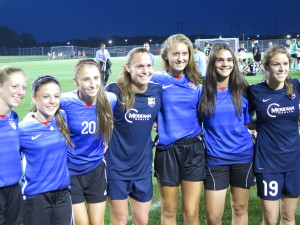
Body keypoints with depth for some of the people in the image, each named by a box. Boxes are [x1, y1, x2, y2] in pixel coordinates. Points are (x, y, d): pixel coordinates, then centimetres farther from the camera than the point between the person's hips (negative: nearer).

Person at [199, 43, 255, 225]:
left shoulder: (242, 89, 0)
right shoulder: (203, 90, -5)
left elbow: (247, 121, 9)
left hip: (243, 156, 2)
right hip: (215, 158, -2)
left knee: (240, 208, 16)